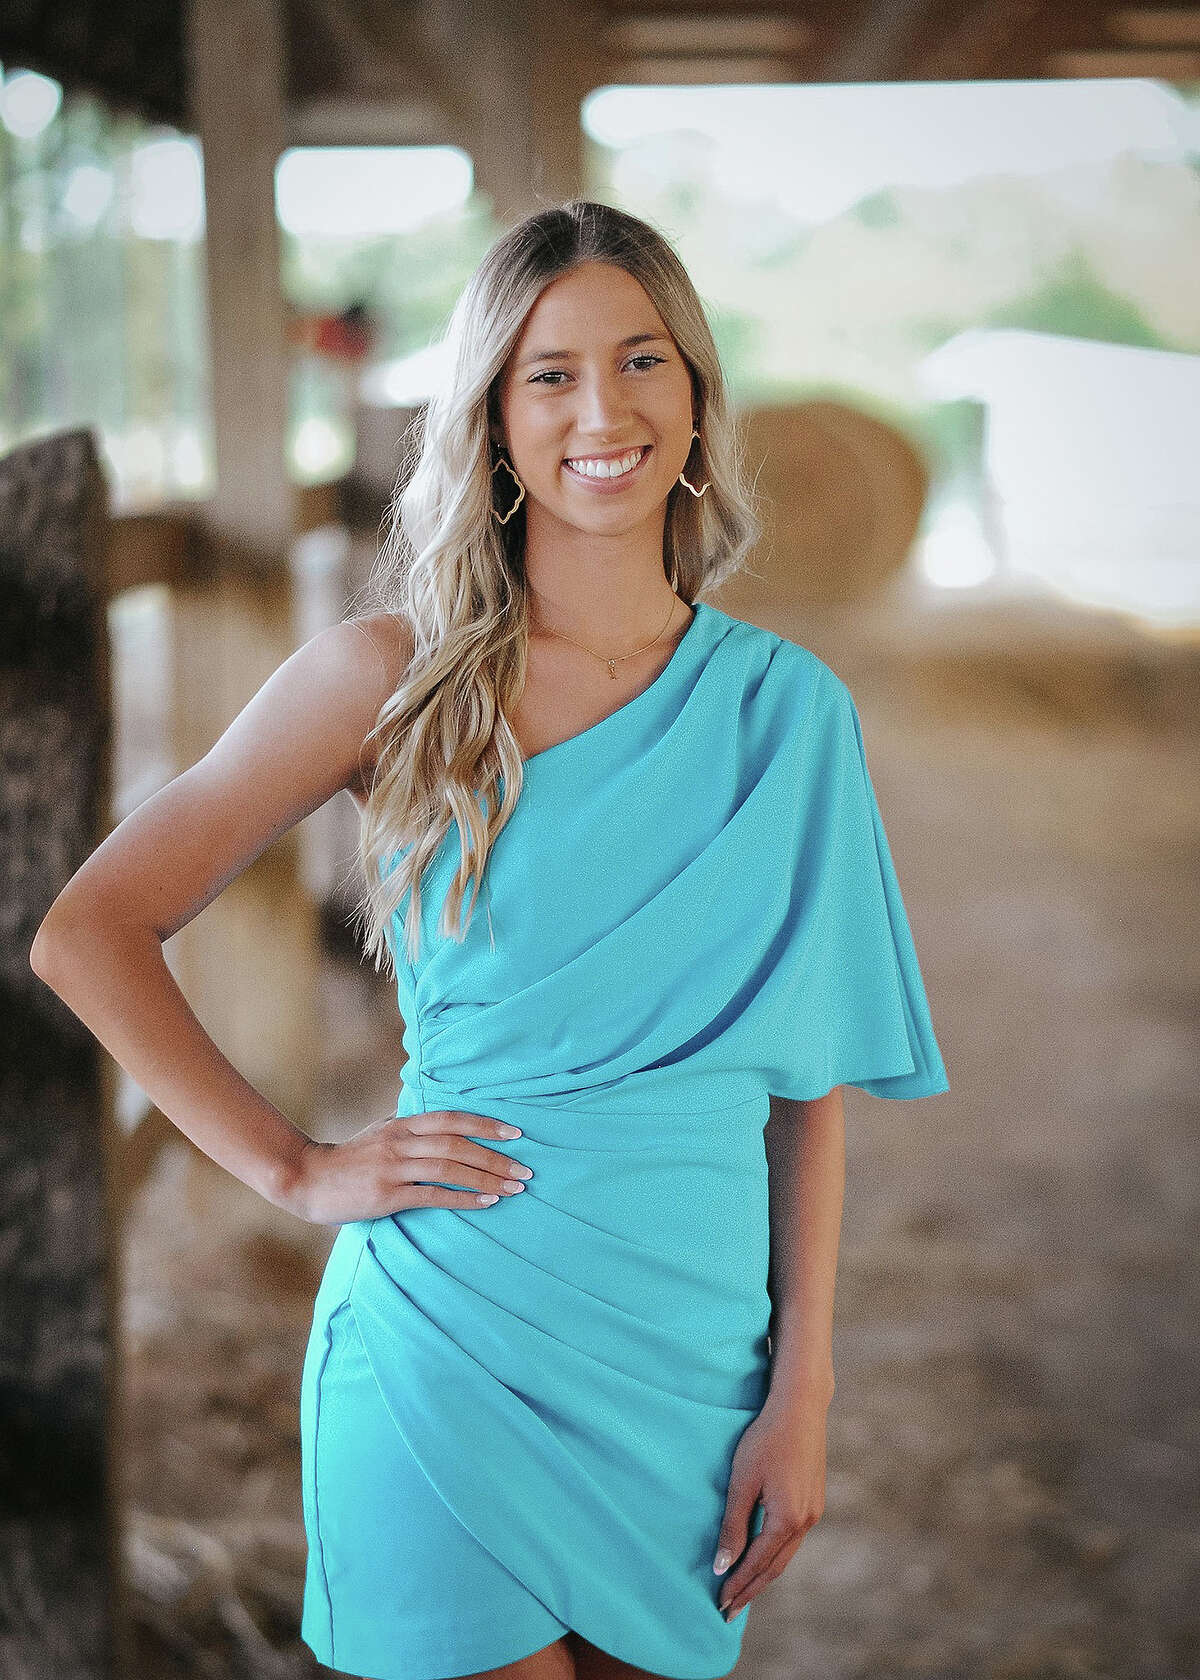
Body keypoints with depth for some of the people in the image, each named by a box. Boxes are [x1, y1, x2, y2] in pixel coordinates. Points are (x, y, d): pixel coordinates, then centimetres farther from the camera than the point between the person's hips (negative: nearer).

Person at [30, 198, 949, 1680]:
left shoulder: (787, 710, 2)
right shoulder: (397, 675, -6)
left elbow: (805, 1074, 4)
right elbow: (88, 934, -3)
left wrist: (803, 1389, 0)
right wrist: (297, 1171, -7)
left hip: (695, 1347, 3)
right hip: (450, 1344, -3)